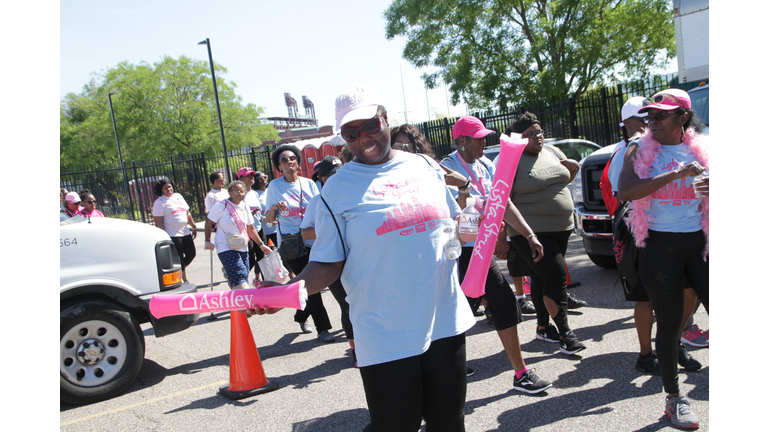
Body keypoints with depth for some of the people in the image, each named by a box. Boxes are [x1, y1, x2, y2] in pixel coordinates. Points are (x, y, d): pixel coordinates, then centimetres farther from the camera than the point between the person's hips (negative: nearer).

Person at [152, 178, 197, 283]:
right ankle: (184, 280, 8)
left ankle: (180, 271, 30)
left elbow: (187, 213, 19)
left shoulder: (178, 196, 14)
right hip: (172, 235, -7)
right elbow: (158, 221, -12)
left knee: (191, 254, 9)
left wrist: (194, 227, 16)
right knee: (179, 260, -2)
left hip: (185, 232, 7)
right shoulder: (159, 202, -7)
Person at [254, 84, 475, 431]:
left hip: (445, 322, 4)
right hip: (387, 338, -4)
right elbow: (328, 264, -5)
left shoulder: (426, 166, 7)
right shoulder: (337, 189, -4)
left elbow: (453, 223, 21)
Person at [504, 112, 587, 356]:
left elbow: (573, 169, 31)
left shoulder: (552, 153, 12)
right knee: (556, 276, -11)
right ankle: (565, 333, -2)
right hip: (531, 232, -7)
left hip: (560, 228, 7)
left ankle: (543, 327, 27)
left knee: (542, 278, 15)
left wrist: (556, 189, 12)